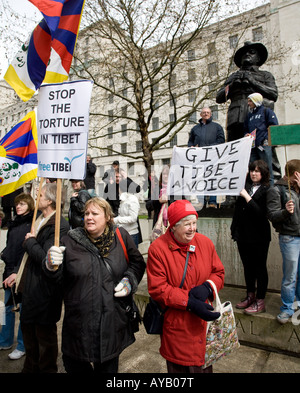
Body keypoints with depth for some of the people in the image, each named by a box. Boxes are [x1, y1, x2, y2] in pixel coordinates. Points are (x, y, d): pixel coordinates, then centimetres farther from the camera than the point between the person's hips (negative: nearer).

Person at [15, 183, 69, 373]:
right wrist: (19, 274, 15)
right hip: (31, 287, 10)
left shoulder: (58, 225, -24)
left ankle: (47, 369, 32)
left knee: (45, 334, 10)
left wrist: (30, 241, -16)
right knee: (28, 329, 25)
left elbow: (45, 257, -30)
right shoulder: (40, 220, 7)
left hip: (44, 290, -10)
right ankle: (31, 367, 46)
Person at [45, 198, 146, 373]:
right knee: (77, 366, 19)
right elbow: (57, 278, -4)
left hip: (112, 320, 1)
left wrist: (130, 280, -9)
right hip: (79, 320, 0)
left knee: (109, 365, 21)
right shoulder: (71, 241, -5)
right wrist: (52, 266, -25)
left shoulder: (121, 237, -4)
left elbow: (137, 262, 7)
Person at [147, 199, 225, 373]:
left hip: (204, 322, 4)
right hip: (176, 324, -3)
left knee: (205, 363, 22)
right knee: (179, 366, 15)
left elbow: (219, 272, 7)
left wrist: (207, 287, -15)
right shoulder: (157, 248, -15)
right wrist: (190, 303, -21)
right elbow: (157, 288, -16)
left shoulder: (206, 243, -2)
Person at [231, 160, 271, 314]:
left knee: (259, 267, 5)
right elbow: (237, 208, 16)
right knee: (247, 266, 16)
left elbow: (262, 213, -18)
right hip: (243, 234, 6)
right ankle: (250, 296, 31)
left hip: (259, 236, -6)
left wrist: (247, 198, -20)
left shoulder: (267, 190, -8)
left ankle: (260, 301, 17)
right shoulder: (245, 187, 8)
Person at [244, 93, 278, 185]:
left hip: (264, 144, -6)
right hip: (252, 145, 6)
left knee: (267, 168, -8)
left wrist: (267, 139, -11)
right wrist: (247, 135, 9)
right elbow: (245, 129, 31)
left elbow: (274, 126, -2)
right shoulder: (249, 115, 25)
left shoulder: (266, 111, 7)